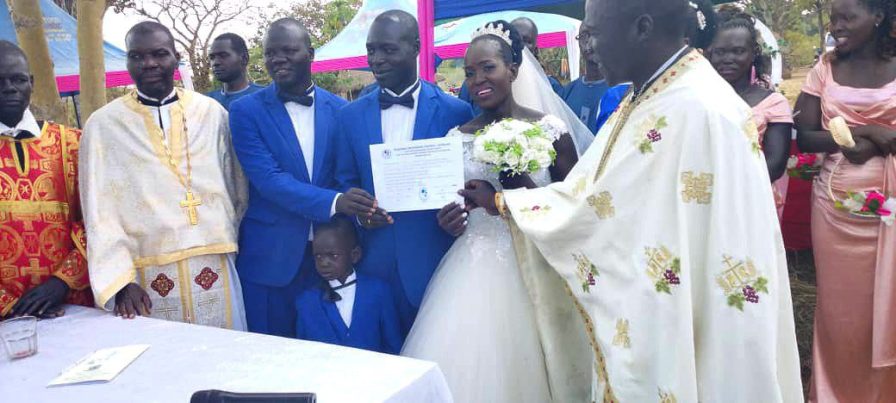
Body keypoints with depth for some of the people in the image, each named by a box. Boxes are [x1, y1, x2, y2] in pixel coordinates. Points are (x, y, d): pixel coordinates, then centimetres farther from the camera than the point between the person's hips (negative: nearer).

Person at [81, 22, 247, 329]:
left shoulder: (211, 112, 5)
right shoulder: (103, 124, 2)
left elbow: (236, 187, 12)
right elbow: (100, 210, -1)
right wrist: (120, 280, -9)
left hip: (213, 268, 1)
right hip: (146, 274, -1)